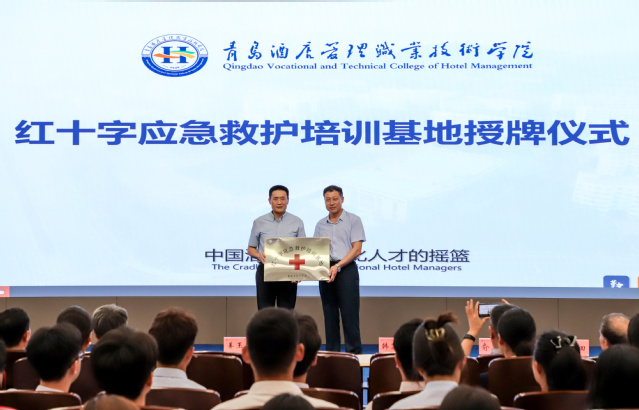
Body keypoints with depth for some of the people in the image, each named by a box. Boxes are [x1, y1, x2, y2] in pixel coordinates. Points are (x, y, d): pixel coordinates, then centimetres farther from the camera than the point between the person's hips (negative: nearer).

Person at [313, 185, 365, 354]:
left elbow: (356, 249, -7)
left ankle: (354, 354, -4)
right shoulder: (320, 225, 15)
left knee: (349, 315, -7)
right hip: (325, 272, 5)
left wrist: (337, 266, -17)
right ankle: (331, 354, 12)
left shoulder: (353, 220, 0)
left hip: (346, 270, -5)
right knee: (330, 316, 7)